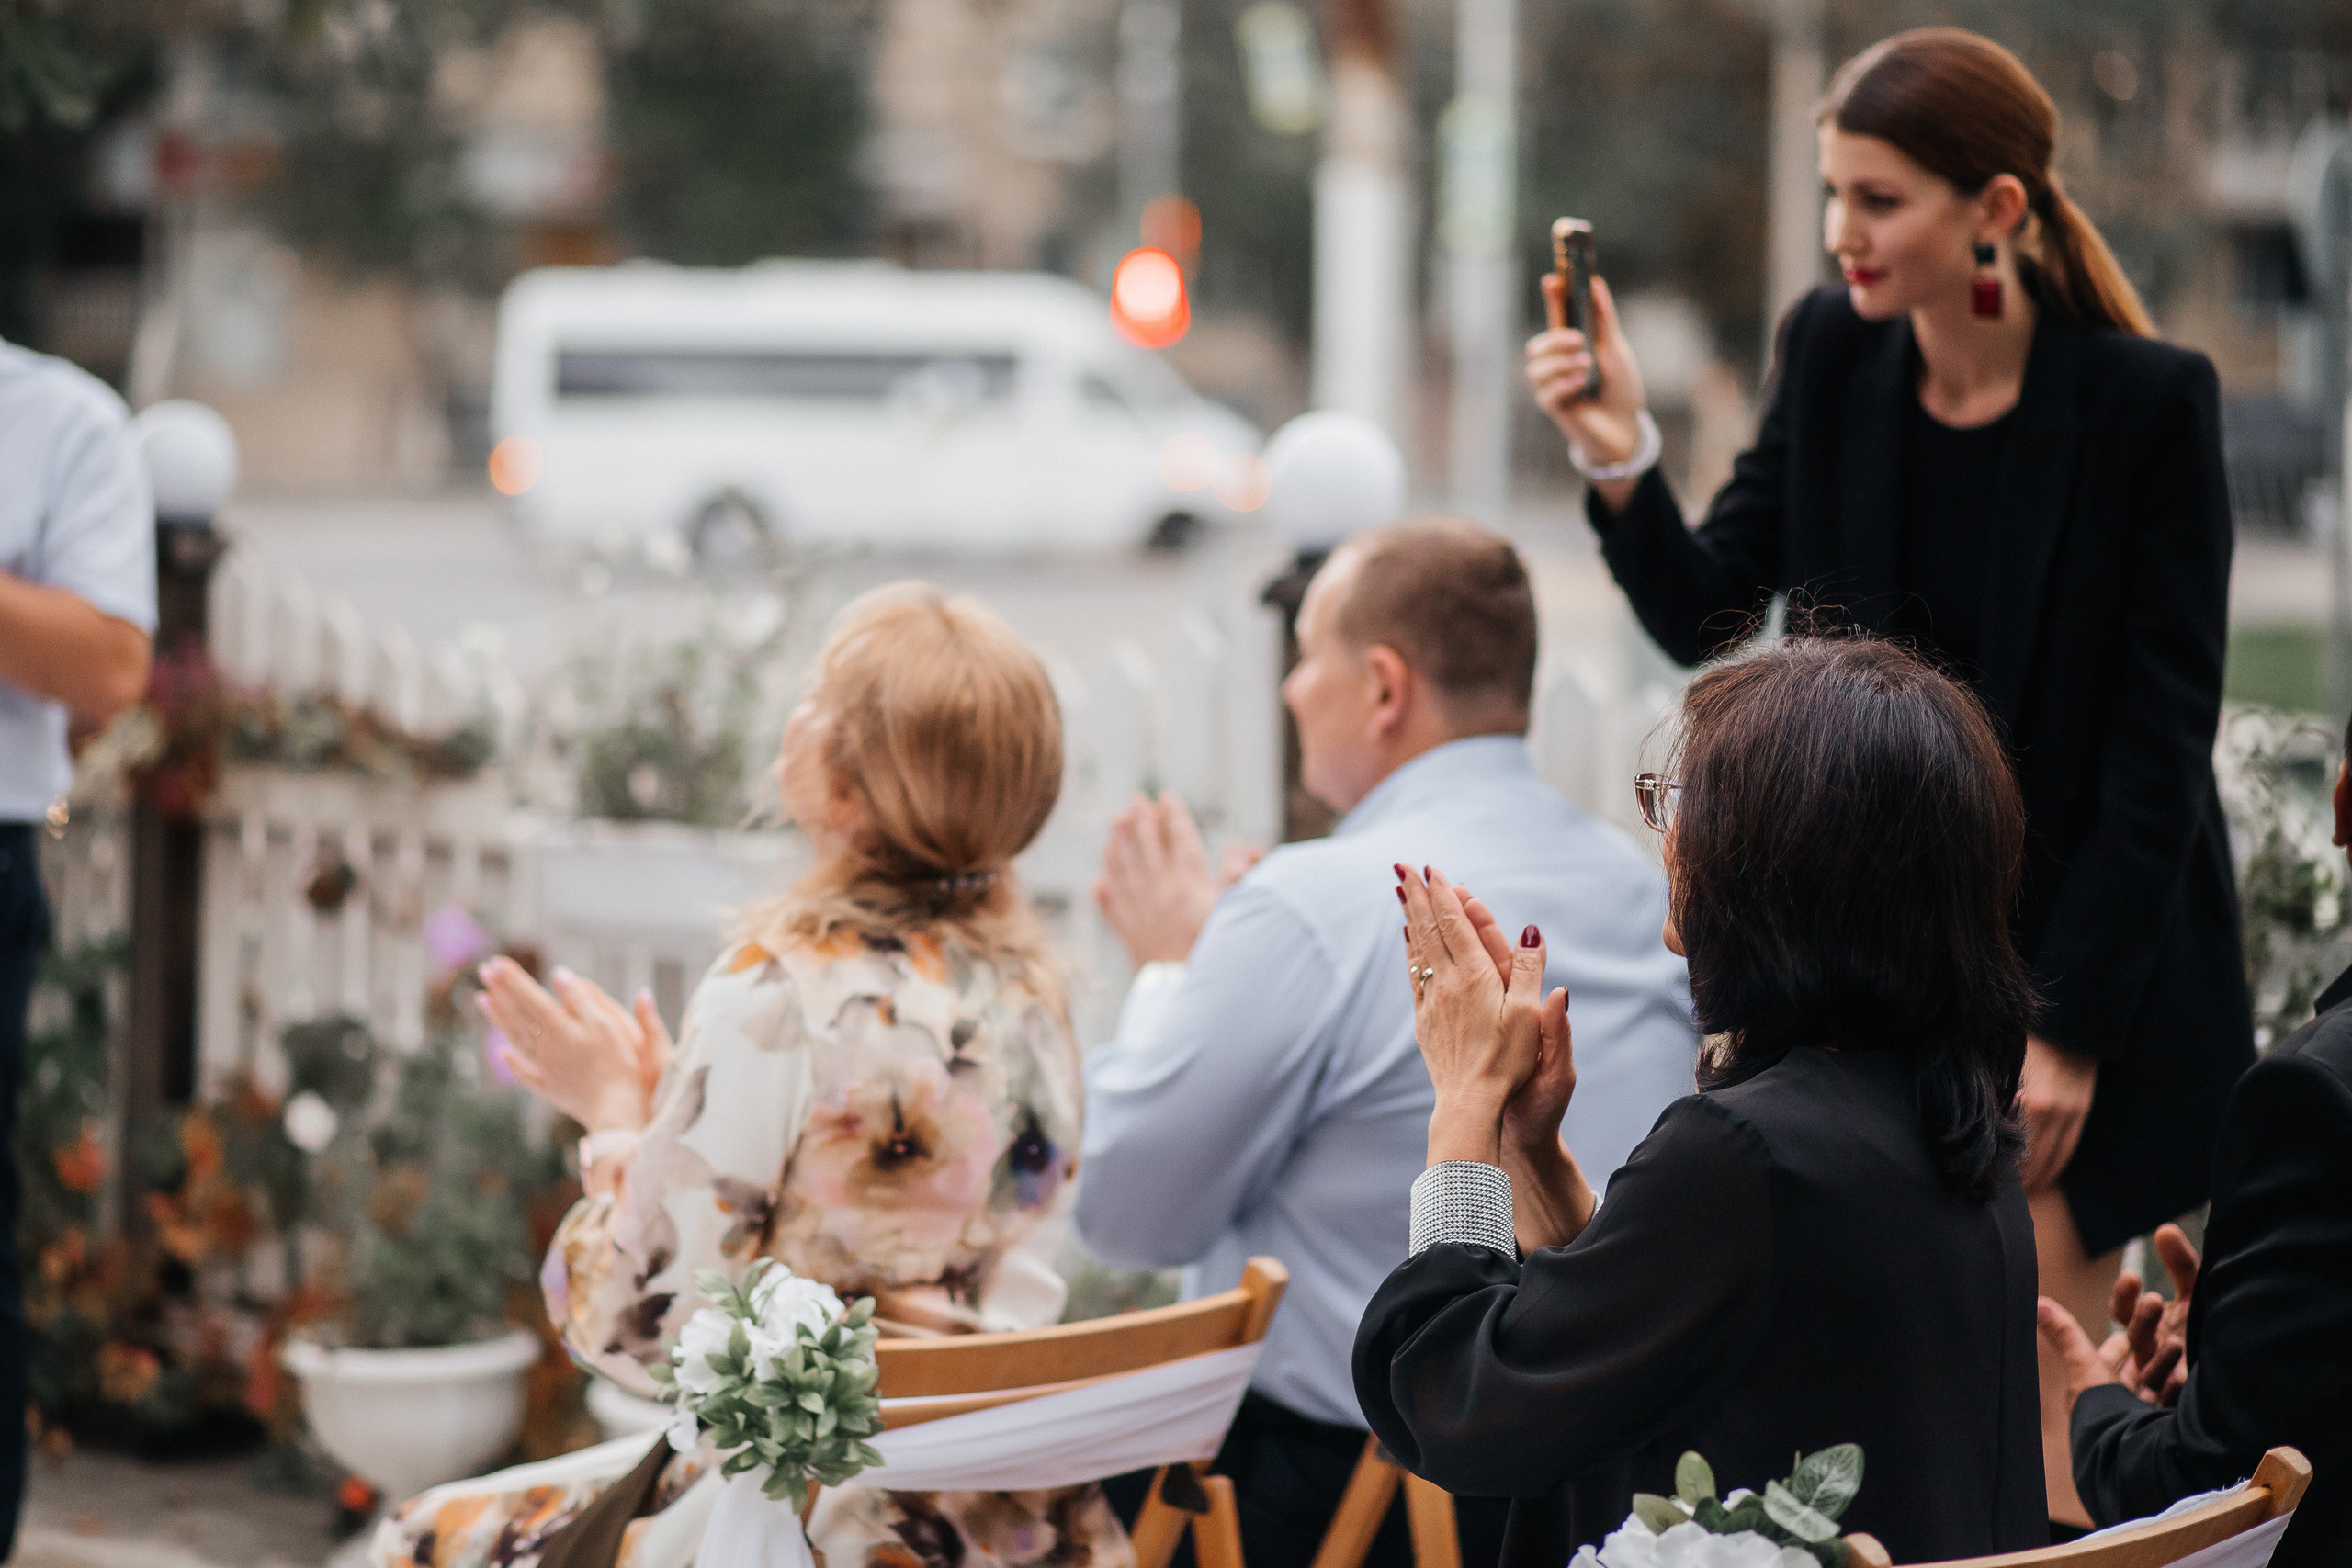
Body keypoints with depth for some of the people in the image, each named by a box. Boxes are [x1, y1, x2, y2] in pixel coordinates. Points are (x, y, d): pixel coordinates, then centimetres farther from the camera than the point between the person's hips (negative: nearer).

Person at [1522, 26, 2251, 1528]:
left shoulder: (2148, 402, -16)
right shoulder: (1834, 353, -2)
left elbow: (2162, 742, -14)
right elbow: (1711, 618, 2)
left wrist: (2066, 1032, -15)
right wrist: (1621, 459, -17)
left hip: (2091, 953, -4)